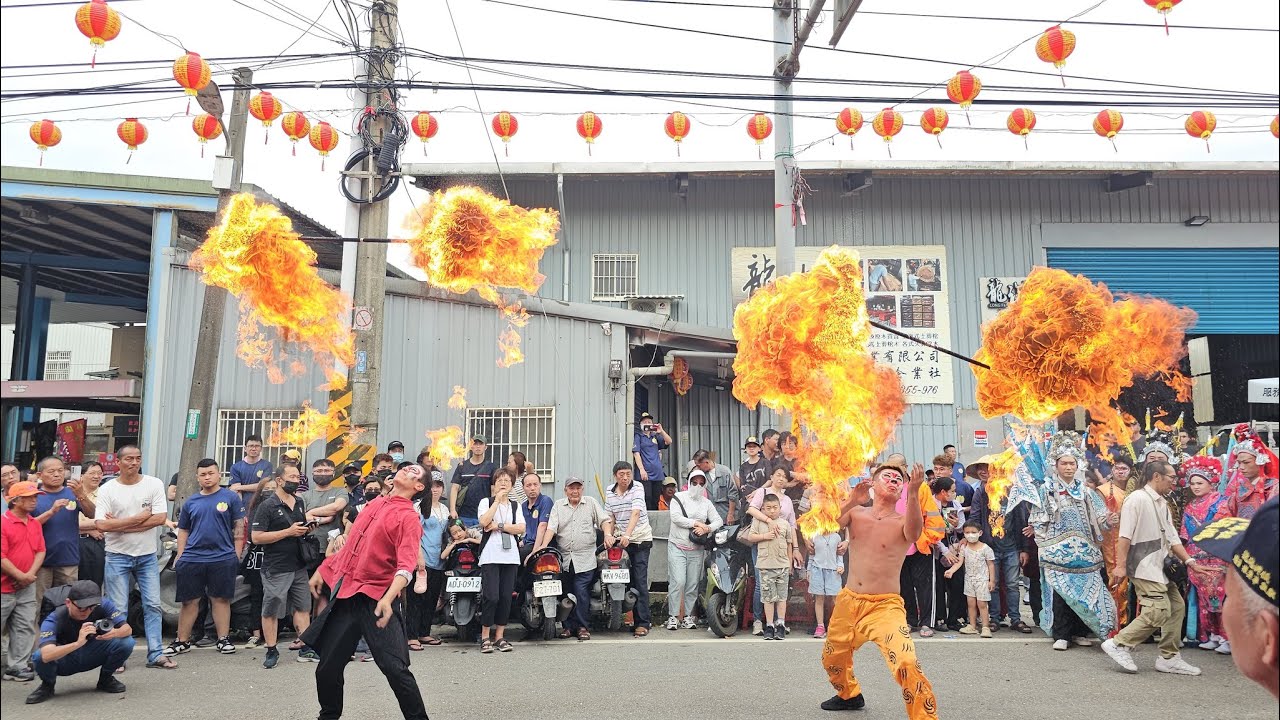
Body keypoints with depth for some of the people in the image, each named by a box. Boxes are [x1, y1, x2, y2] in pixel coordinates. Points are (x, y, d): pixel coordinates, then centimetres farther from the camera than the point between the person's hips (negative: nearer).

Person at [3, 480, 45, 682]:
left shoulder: (35, 524, 9)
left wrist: (31, 574, -7)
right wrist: (21, 576, -15)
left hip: (27, 588, 6)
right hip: (5, 588, -6)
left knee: (25, 628, 5)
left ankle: (16, 666, 11)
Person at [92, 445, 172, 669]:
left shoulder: (154, 484, -1)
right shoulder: (107, 489, -3)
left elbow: (160, 518, -11)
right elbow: (101, 525, -14)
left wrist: (119, 525, -13)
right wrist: (139, 518, -16)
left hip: (147, 555, 1)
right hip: (118, 556, -1)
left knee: (153, 605, 2)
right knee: (118, 608, 3)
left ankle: (156, 654, 8)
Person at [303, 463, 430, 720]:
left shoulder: (409, 517, -8)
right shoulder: (374, 504, 15)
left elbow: (406, 565, -20)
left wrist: (388, 598, -34)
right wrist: (322, 570, 25)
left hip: (374, 599, -7)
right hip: (344, 595, 7)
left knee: (394, 667, -11)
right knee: (328, 668, 13)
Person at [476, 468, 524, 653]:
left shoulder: (516, 505, 17)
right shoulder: (486, 502, 8)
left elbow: (521, 528, 2)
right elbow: (484, 522, -12)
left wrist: (499, 526, -8)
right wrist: (497, 500, -9)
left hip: (510, 556, 3)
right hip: (490, 556, -3)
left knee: (506, 597, 2)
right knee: (492, 597, -11)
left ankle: (499, 636, 12)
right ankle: (485, 637, 1)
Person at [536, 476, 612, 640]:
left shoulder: (591, 503, 11)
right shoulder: (558, 505, 12)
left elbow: (605, 520, 5)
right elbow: (551, 527, 1)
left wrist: (608, 535, -13)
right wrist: (544, 546, -12)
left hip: (585, 559, -2)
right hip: (564, 558, 2)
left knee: (581, 592, -8)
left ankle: (583, 627, 2)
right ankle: (568, 626, 14)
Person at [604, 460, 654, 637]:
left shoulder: (637, 488, -7)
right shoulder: (609, 492, 8)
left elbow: (635, 513, -19)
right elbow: (610, 517, 8)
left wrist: (627, 535, -31)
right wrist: (608, 534, -11)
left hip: (640, 539, -4)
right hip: (620, 540, 4)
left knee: (640, 581, -7)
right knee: (628, 581, 3)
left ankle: (642, 623, -5)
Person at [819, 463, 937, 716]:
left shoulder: (903, 521, -6)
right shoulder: (855, 512, 3)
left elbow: (914, 533, -30)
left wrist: (913, 492, -45)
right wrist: (851, 501, -30)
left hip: (885, 607, -4)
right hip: (848, 601, 4)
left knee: (907, 663, -27)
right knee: (832, 659, 23)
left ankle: (925, 716, -8)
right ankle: (850, 695, 53)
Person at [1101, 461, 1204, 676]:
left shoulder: (1162, 504, 18)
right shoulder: (1137, 499, -12)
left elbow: (1172, 537, 17)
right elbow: (1125, 535, -16)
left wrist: (1189, 561, 5)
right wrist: (1121, 565, -18)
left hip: (1160, 567, 10)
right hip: (1144, 567, -10)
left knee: (1177, 606, 10)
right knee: (1159, 610, -15)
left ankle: (1169, 657, 18)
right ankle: (1119, 644, -6)